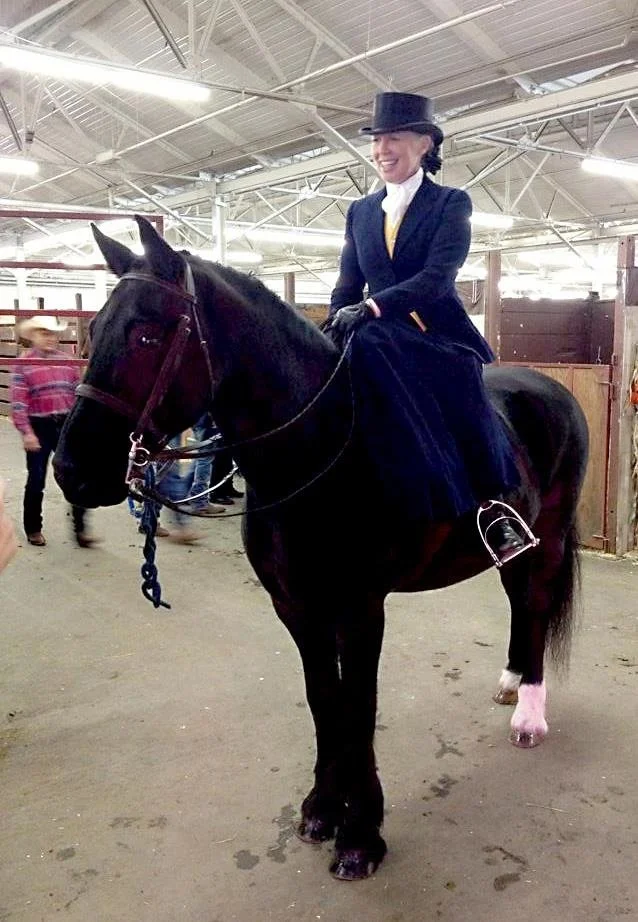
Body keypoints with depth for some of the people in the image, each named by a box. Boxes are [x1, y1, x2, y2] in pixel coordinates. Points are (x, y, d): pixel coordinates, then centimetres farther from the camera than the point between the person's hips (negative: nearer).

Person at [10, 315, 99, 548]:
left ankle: (80, 528, 9)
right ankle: (33, 529, 23)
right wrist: (26, 432, -18)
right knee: (36, 480, 7)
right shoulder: (24, 364, -6)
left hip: (66, 425, 3)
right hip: (39, 427, -3)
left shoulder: (67, 361, 6)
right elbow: (18, 402, -11)